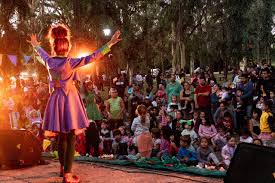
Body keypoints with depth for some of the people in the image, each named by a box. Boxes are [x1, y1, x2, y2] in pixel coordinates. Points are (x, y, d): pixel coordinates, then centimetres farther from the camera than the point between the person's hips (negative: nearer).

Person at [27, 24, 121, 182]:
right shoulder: (70, 62, -15)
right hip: (69, 99, -6)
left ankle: (63, 168, 31)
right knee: (70, 138, -3)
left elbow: (43, 54, 24)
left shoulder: (49, 61, 1)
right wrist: (110, 44, -19)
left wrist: (36, 45, 46)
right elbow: (92, 57, -20)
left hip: (56, 99, 6)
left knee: (62, 136, 18)